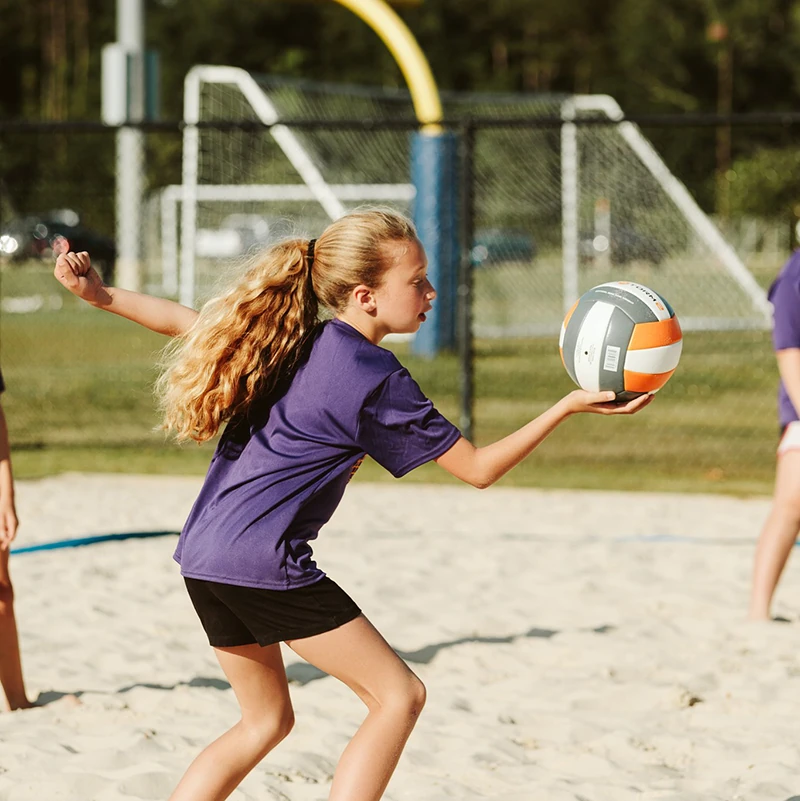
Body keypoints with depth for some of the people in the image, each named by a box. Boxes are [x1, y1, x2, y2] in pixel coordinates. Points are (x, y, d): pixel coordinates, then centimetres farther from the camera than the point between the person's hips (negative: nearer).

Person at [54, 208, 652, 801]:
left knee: (266, 720, 21)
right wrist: (569, 406, -4)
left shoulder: (287, 339, 12)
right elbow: (478, 468, -5)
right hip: (265, 563, -9)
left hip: (204, 556, 9)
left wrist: (101, 294, 30)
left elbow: (186, 323, 19)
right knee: (399, 695, 0)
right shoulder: (379, 380, -10)